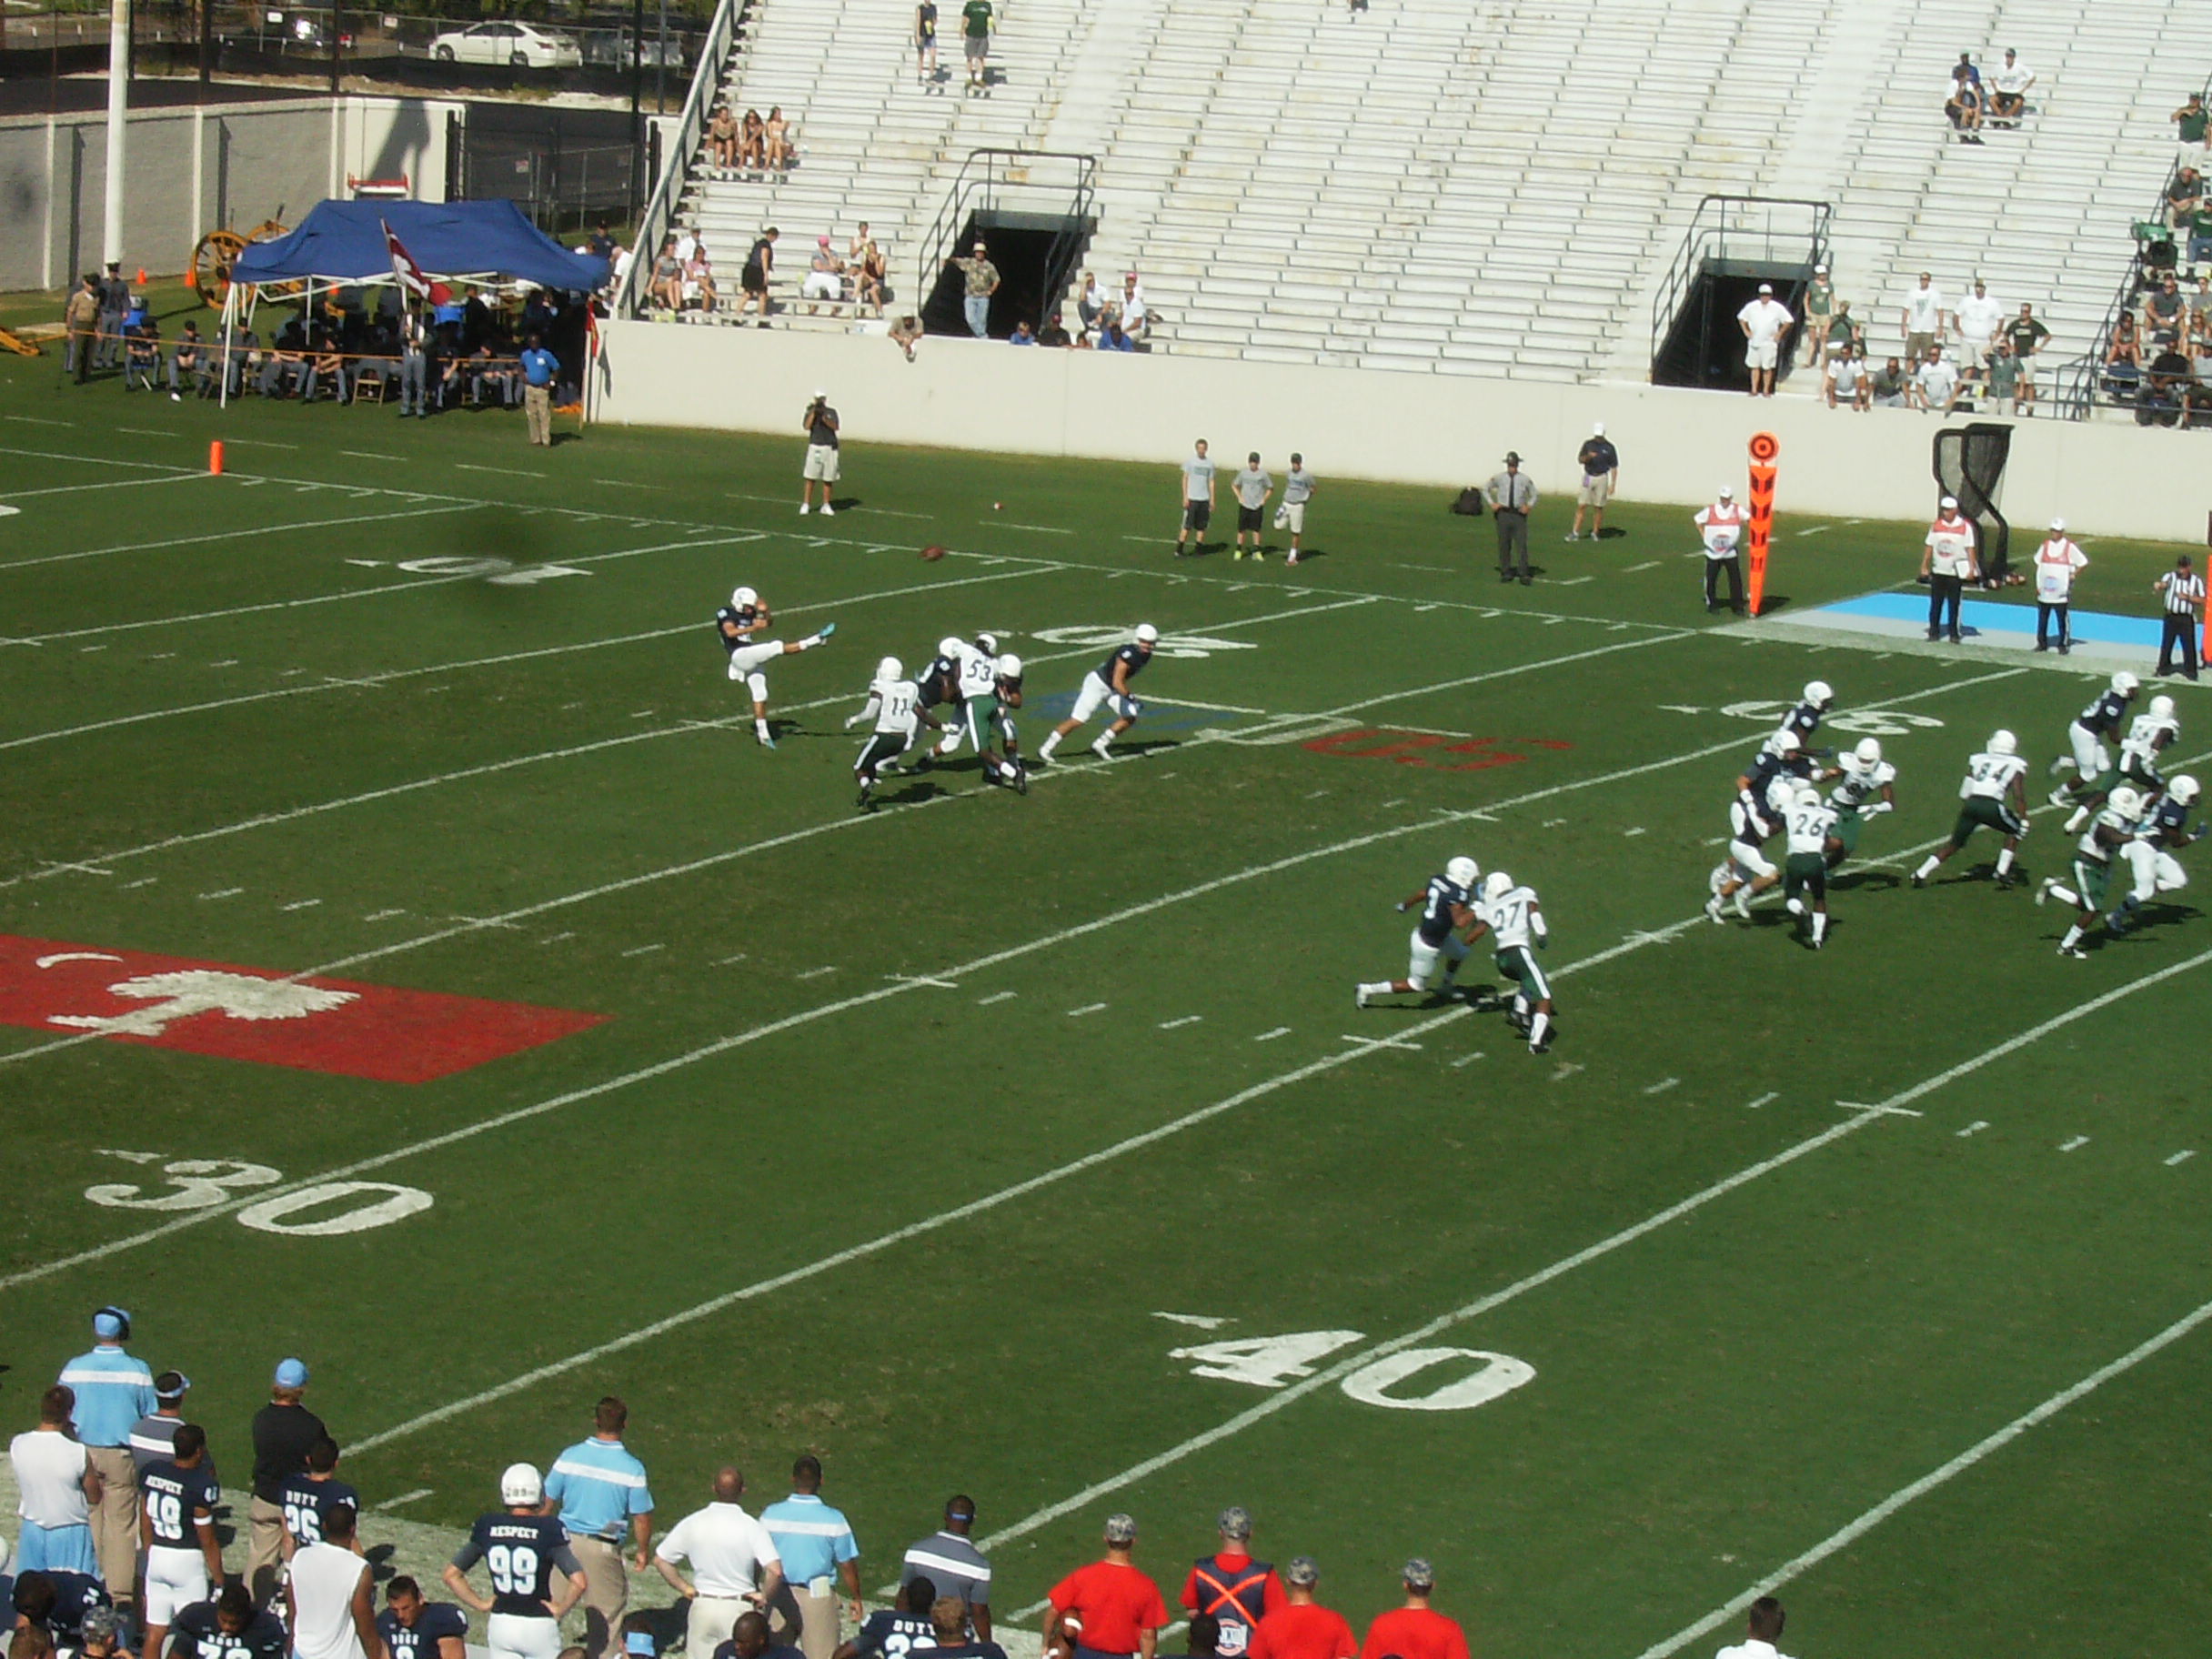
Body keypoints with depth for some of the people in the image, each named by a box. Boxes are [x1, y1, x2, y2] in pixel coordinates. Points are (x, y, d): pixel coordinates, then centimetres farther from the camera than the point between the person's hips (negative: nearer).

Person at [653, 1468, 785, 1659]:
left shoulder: (692, 1523, -5)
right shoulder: (751, 1527, -15)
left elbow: (660, 1560, 2)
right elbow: (775, 1571, -24)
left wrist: (684, 1588, 8)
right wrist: (765, 1597, -6)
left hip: (702, 1607, 3)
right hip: (738, 1608, -3)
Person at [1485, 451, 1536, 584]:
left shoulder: (1525, 479, 0)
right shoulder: (1499, 478, 2)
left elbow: (1534, 495, 14)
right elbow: (1486, 489, 18)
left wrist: (1529, 506, -2)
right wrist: (1492, 503, 7)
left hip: (1519, 514, -1)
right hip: (1503, 513, 1)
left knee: (1522, 545, -7)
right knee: (1504, 545, 5)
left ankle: (1524, 575, -5)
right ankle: (1505, 572, 15)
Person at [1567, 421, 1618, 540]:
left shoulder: (1609, 447, -1)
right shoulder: (1588, 444, 4)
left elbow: (1614, 467, 1)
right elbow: (1579, 460, 2)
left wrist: (1613, 484, -5)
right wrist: (1588, 456, -20)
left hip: (1601, 478, -1)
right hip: (1588, 477, 1)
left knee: (1599, 507, 1)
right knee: (1581, 506, -4)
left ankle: (1595, 533, 11)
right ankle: (1575, 533, -5)